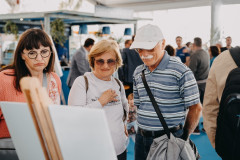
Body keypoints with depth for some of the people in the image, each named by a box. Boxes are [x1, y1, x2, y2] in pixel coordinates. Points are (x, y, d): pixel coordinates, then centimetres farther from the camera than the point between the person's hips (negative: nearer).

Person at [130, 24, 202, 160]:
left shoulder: (181, 71, -11)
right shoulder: (138, 72, 8)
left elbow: (196, 108, -8)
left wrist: (184, 136, -2)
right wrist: (142, 130, 12)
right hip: (142, 139, 5)